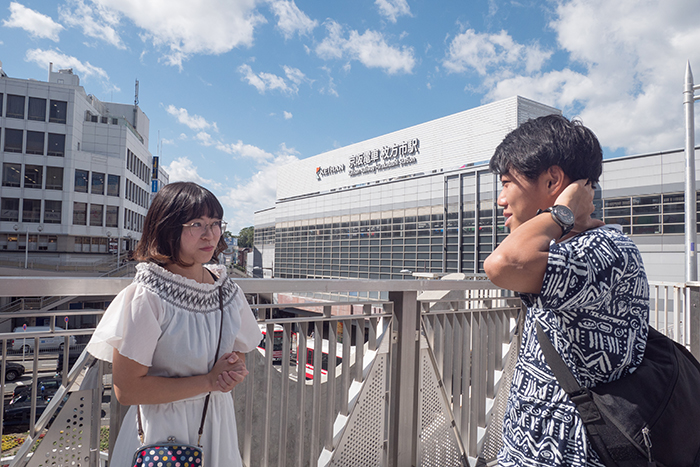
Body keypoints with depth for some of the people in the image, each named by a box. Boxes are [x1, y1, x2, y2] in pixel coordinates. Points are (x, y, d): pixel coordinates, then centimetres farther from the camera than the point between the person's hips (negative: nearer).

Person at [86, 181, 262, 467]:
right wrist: (208, 381, -18)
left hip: (217, 425, 5)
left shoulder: (228, 292, -3)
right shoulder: (145, 298, -20)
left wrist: (235, 371, -13)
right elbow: (127, 389, -20)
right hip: (163, 433, -5)